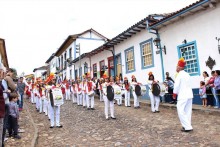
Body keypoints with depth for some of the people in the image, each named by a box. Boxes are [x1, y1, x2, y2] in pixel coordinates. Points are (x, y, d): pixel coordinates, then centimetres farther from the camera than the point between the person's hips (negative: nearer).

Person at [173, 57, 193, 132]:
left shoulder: (179, 75, -12)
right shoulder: (187, 74, 11)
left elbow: (176, 86, -13)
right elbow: (188, 85, 17)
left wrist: (174, 94, 1)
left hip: (183, 96, -8)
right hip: (189, 95, 8)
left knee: (181, 111, -3)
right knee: (188, 111, 12)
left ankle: (187, 127, -4)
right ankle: (187, 125, 19)